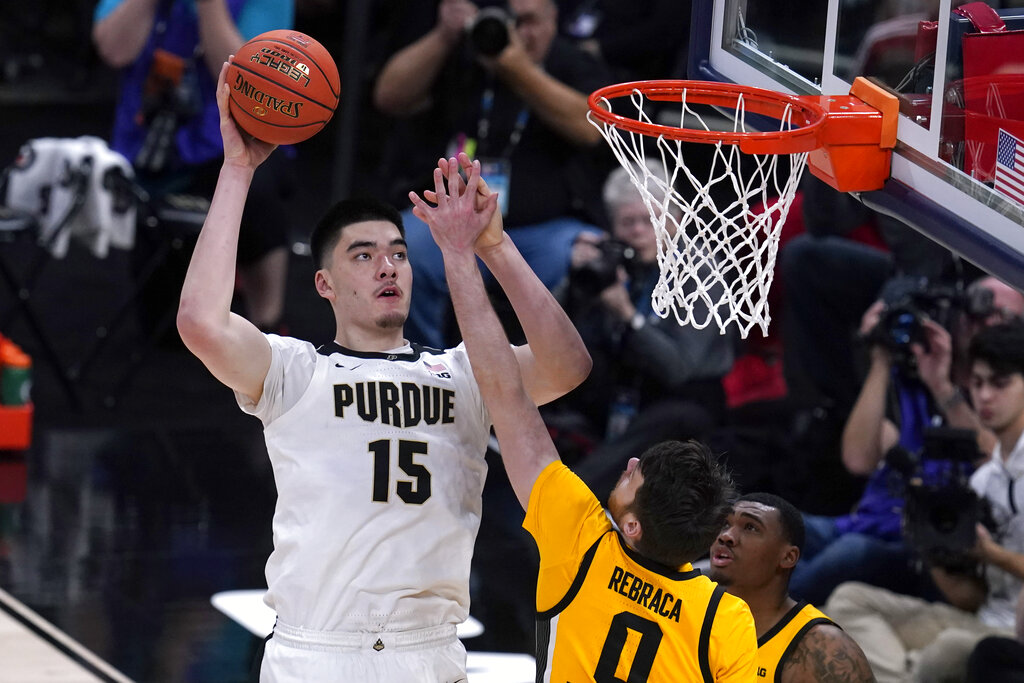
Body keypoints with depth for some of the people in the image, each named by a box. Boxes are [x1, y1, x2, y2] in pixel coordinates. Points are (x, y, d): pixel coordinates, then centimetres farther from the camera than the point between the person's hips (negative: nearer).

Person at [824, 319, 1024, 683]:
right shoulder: (982, 478, 17)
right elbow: (973, 599, 14)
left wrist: (992, 555, -15)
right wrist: (938, 561, -5)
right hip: (982, 624, 8)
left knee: (956, 646, -39)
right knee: (851, 600, -1)